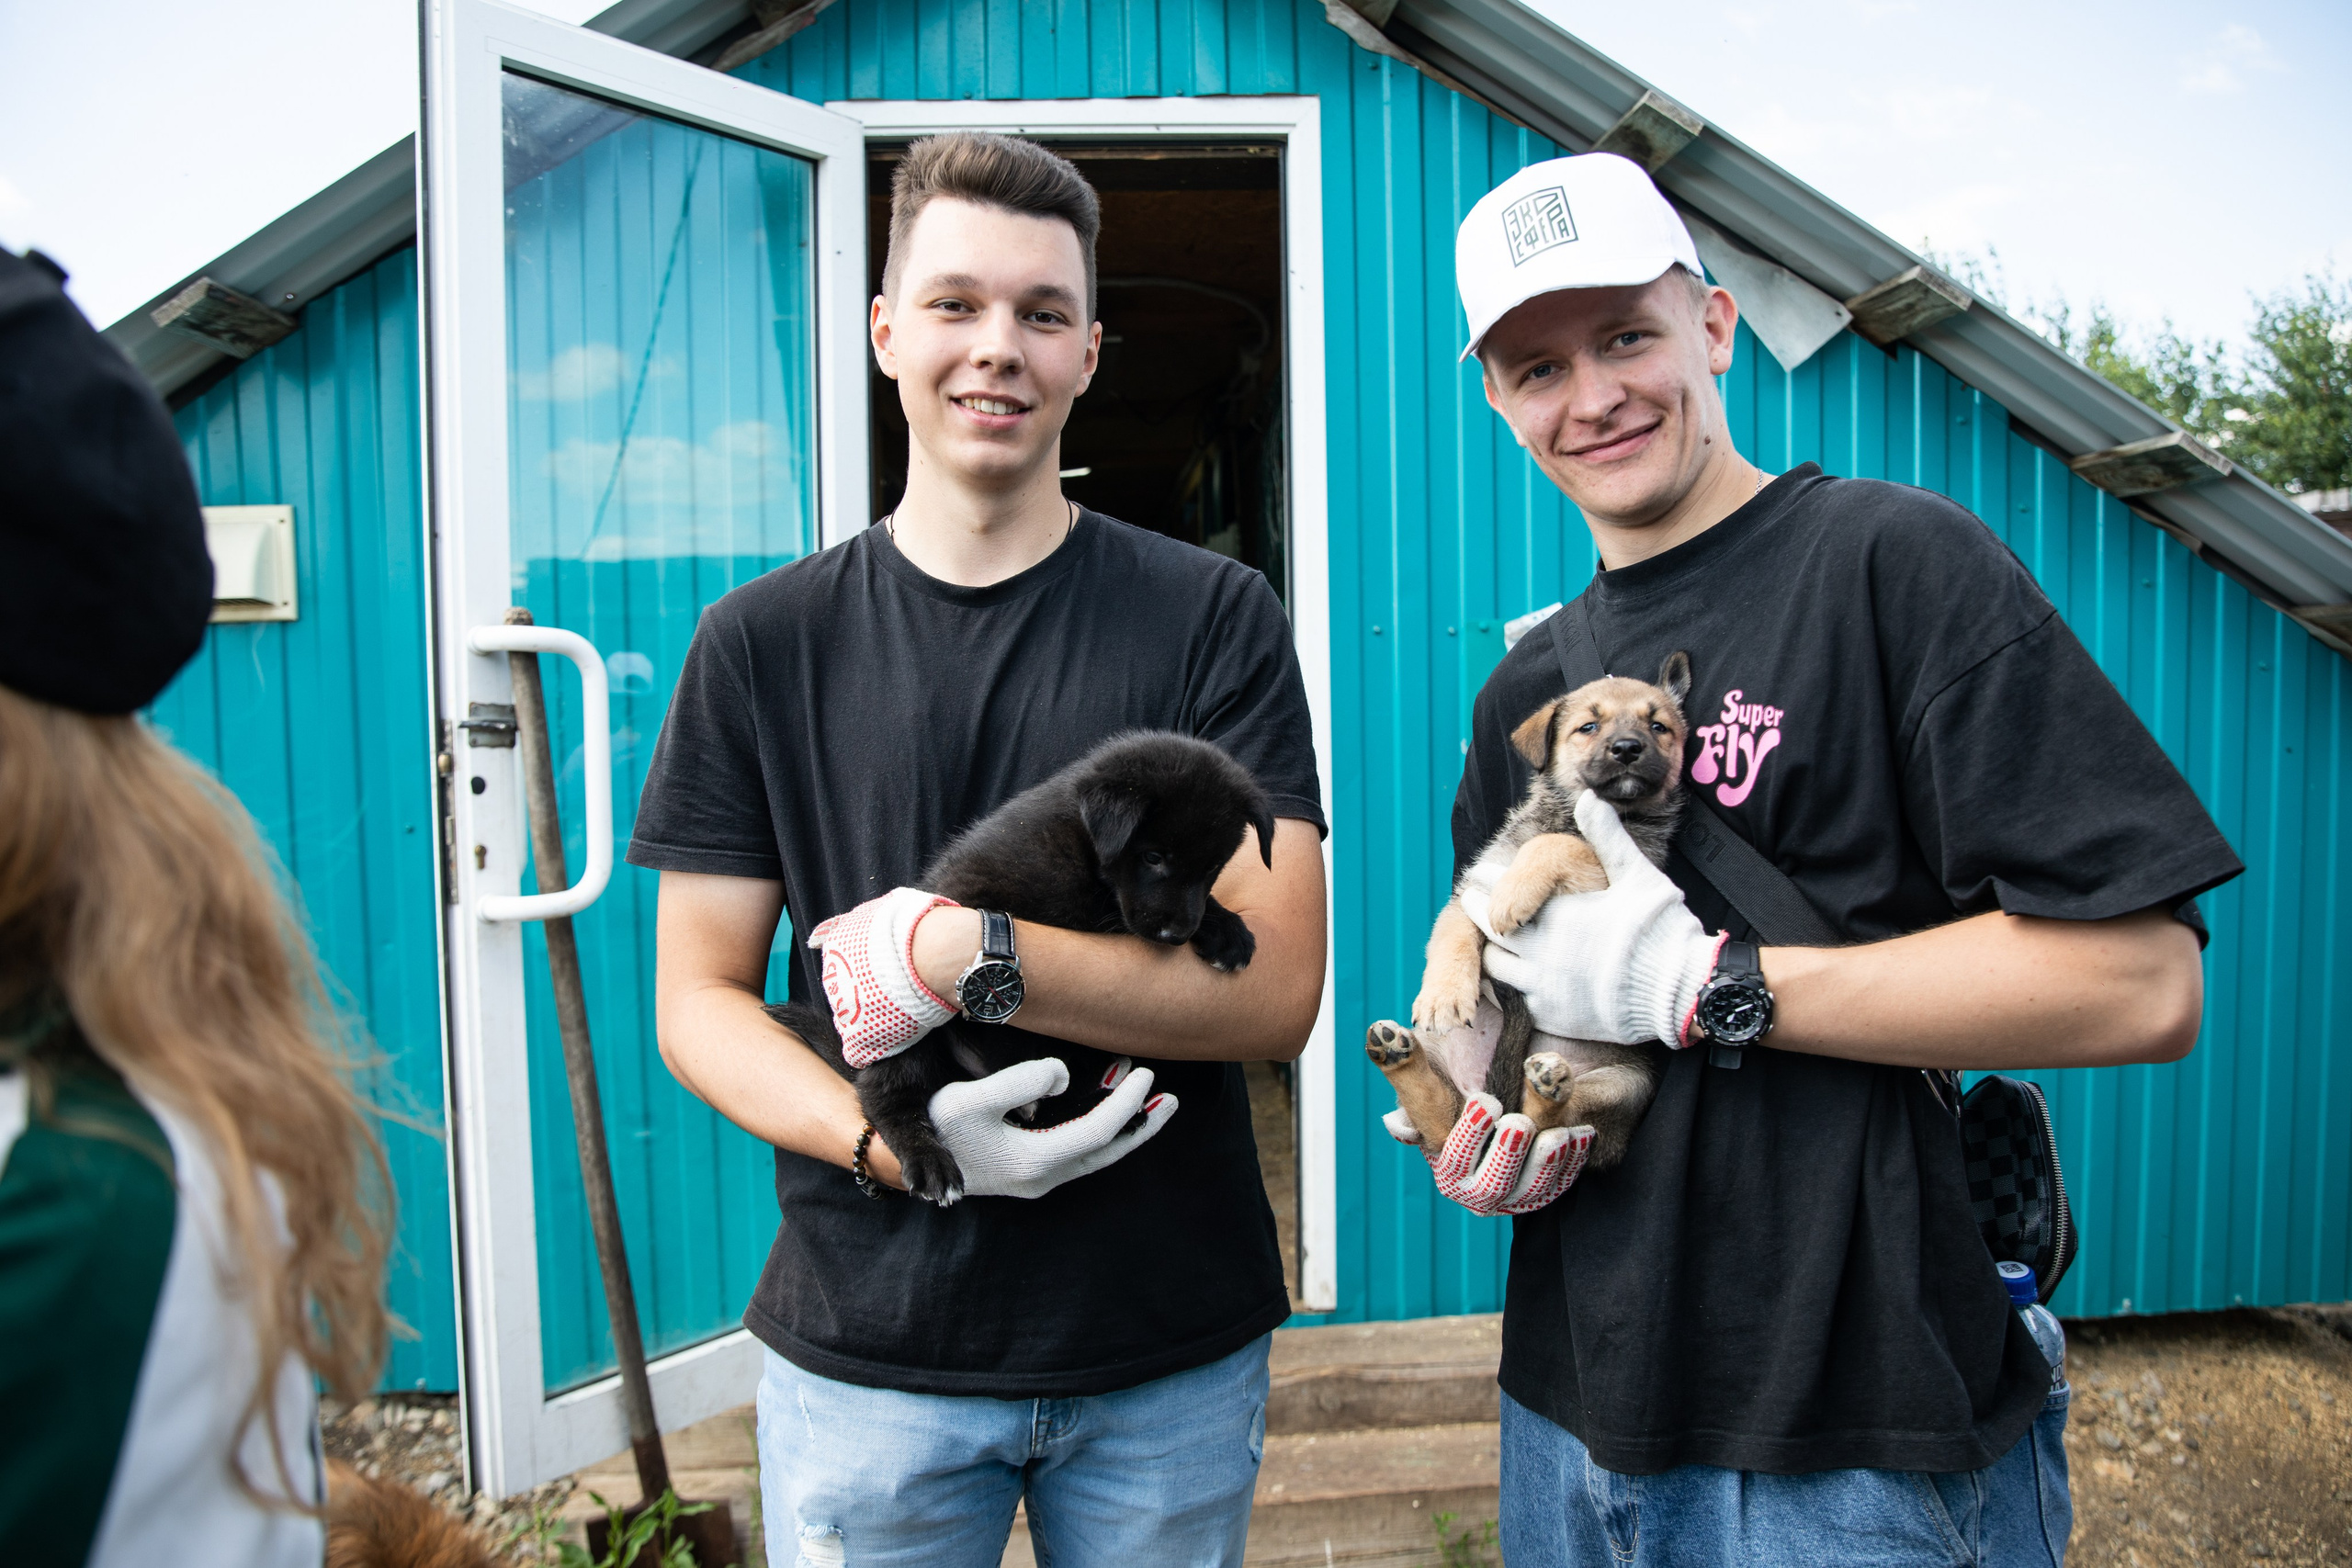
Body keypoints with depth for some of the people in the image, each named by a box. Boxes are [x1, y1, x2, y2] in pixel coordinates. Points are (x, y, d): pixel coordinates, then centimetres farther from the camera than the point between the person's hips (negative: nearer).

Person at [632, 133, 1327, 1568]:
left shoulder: (1215, 619, -5)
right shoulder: (763, 643, -1)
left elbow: (1275, 993, -12)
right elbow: (700, 997, -1)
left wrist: (950, 953, -22)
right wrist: (896, 1142, -19)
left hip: (1174, 1351, 1)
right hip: (868, 1344, 0)